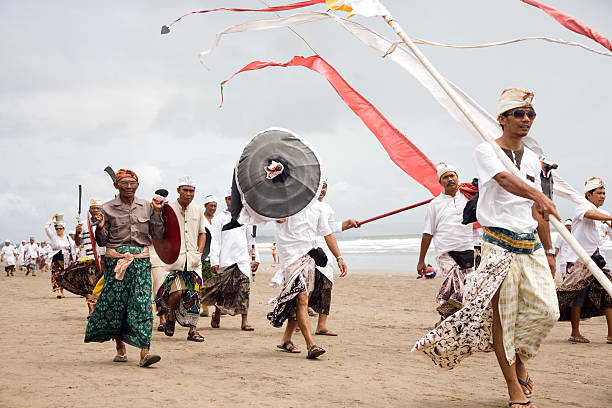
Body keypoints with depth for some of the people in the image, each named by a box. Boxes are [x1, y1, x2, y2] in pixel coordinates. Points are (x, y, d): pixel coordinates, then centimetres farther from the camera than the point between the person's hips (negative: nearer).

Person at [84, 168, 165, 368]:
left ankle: (144, 352, -14)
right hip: (116, 260, -1)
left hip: (141, 260, 1)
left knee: (142, 303, -10)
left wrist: (158, 212, -1)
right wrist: (100, 227, -15)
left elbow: (158, 235, 7)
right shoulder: (107, 208, 4)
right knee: (114, 303, 2)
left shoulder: (147, 207, 10)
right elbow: (102, 241, 5)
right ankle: (120, 347, 23)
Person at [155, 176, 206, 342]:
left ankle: (193, 329, 6)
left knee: (194, 294, -2)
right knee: (177, 291, -15)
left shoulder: (198, 210, 12)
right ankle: (171, 315, 15)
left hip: (194, 260, 4)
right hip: (175, 259, -4)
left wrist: (199, 252, 6)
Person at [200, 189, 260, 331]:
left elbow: (251, 239, 20)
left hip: (243, 259, 2)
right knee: (223, 290, 4)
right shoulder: (219, 218, 5)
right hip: (225, 260, -2)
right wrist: (214, 261, -10)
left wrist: (256, 258, 14)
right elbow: (215, 241, -1)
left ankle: (245, 321, -9)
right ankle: (216, 316, 26)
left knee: (244, 289, -8)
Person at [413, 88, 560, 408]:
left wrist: (548, 251, 19)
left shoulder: (532, 159, 15)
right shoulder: (486, 151, -4)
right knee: (501, 315, -6)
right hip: (500, 243, -6)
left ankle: (519, 360, 26)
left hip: (531, 244, 6)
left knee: (546, 310, -1)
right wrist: (538, 196, -44)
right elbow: (504, 179, -27)